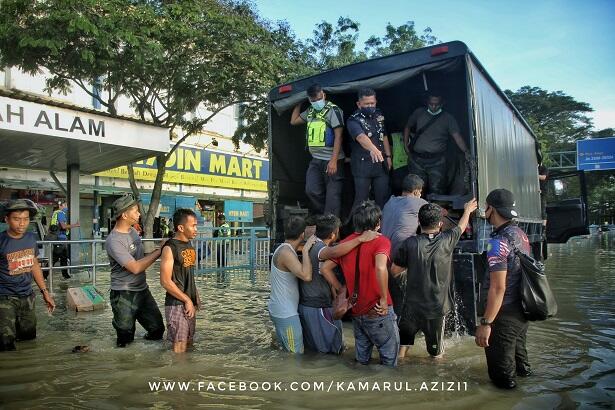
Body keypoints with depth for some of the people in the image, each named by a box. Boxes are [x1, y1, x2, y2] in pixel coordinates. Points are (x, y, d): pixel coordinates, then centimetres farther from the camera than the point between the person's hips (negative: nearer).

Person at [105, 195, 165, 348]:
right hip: (124, 295, -7)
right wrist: (159, 251, -21)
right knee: (125, 340, 5)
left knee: (157, 329, 12)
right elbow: (135, 267, -25)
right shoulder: (114, 241, -21)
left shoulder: (133, 231, 6)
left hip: (143, 289, 8)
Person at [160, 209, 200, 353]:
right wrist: (187, 300, -15)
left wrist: (195, 297, 12)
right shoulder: (170, 248, -14)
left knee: (189, 343, 15)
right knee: (179, 347, -4)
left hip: (190, 303, 8)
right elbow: (165, 281, -18)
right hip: (176, 304, -8)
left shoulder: (190, 246, 10)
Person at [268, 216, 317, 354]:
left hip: (280, 310, 10)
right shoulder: (286, 252, -22)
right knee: (296, 354, -2)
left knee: (284, 352, 19)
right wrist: (305, 250, -22)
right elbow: (306, 276, -32)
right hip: (285, 313, -10)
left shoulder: (284, 249, 8)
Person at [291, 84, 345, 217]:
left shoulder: (333, 110, -7)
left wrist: (333, 161, -19)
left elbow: (338, 136, -13)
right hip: (315, 160, 7)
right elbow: (293, 121, 27)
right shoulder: (310, 112, 14)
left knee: (332, 194, -3)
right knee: (311, 191, -1)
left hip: (331, 160, -7)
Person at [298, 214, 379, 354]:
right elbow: (335, 252, -50)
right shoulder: (319, 248, -24)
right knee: (332, 349, 8)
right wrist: (361, 239, -45)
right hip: (317, 308, -9)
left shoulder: (312, 243, 7)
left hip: (305, 304, 9)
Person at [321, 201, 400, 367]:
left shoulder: (345, 242, 2)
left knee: (362, 350, 23)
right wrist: (384, 299, -22)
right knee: (389, 353, 12)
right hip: (378, 311, -6)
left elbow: (325, 268, 3)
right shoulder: (381, 241, -16)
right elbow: (381, 268, -33)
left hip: (356, 309, 6)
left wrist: (339, 289, 9)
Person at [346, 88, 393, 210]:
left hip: (381, 164, 6)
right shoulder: (353, 120, -12)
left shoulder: (379, 116, 10)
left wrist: (388, 156, 12)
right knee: (361, 200, -2)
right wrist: (372, 149, -49)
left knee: (383, 197, 8)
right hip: (362, 165, -5)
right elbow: (361, 137, -31)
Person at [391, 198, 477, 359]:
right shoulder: (447, 241, -12)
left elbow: (394, 271, -7)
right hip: (437, 307, 1)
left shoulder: (410, 244, -15)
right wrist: (467, 210, 29)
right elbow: (461, 226, 10)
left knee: (404, 336, 22)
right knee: (436, 352, 20)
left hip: (413, 305, -1)